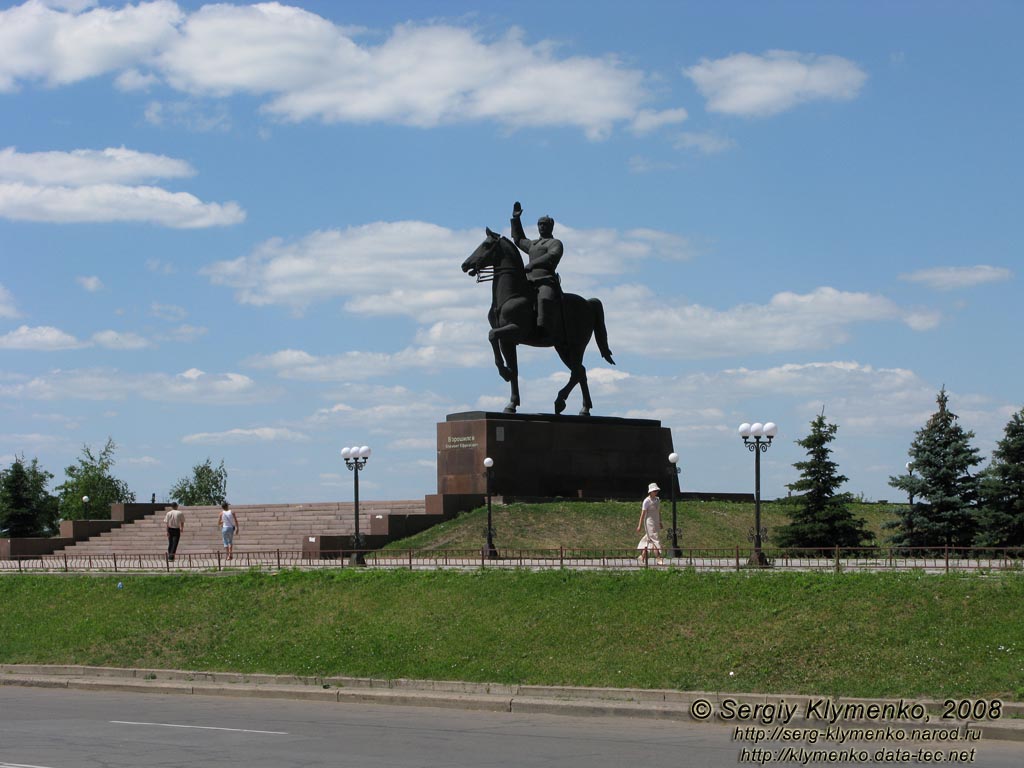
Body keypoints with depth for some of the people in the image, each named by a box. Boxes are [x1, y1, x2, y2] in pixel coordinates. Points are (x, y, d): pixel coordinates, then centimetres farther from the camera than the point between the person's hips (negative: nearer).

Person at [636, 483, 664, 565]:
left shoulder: (657, 500, 10)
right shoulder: (647, 501, -12)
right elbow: (643, 513, -12)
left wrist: (660, 523, 19)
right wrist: (640, 525, -13)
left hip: (656, 523, 8)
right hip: (649, 523, -8)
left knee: (649, 540, 11)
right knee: (655, 541, -10)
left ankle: (642, 557, 21)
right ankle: (659, 560, -12)